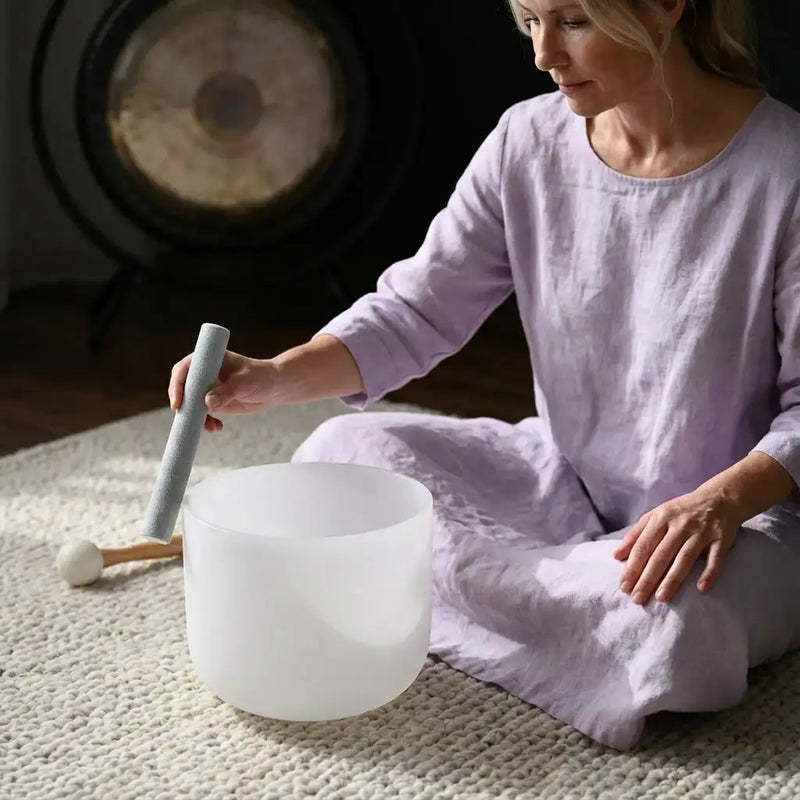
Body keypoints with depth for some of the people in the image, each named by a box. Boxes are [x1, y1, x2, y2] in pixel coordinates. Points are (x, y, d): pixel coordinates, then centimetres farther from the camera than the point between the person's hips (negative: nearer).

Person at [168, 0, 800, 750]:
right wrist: (276, 376, -20)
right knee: (341, 452, -9)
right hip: (559, 474, 5)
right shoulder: (528, 142, -5)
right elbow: (418, 308, -3)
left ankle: (445, 571, -10)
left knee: (669, 625, -37)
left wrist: (722, 500, -33)